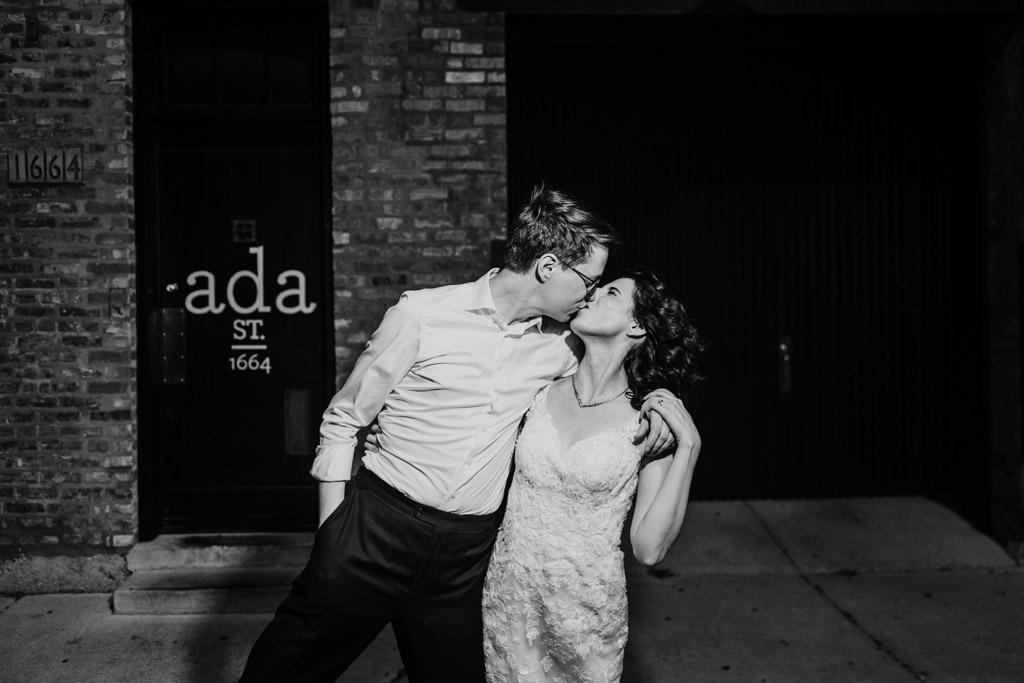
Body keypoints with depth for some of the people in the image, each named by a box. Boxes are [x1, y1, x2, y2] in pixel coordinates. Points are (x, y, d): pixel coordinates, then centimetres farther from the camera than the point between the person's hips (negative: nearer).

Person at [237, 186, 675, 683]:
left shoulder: (560, 343, 3)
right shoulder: (422, 315, -10)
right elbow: (342, 420, -4)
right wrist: (331, 532, -6)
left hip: (467, 550, 4)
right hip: (377, 527, -3)